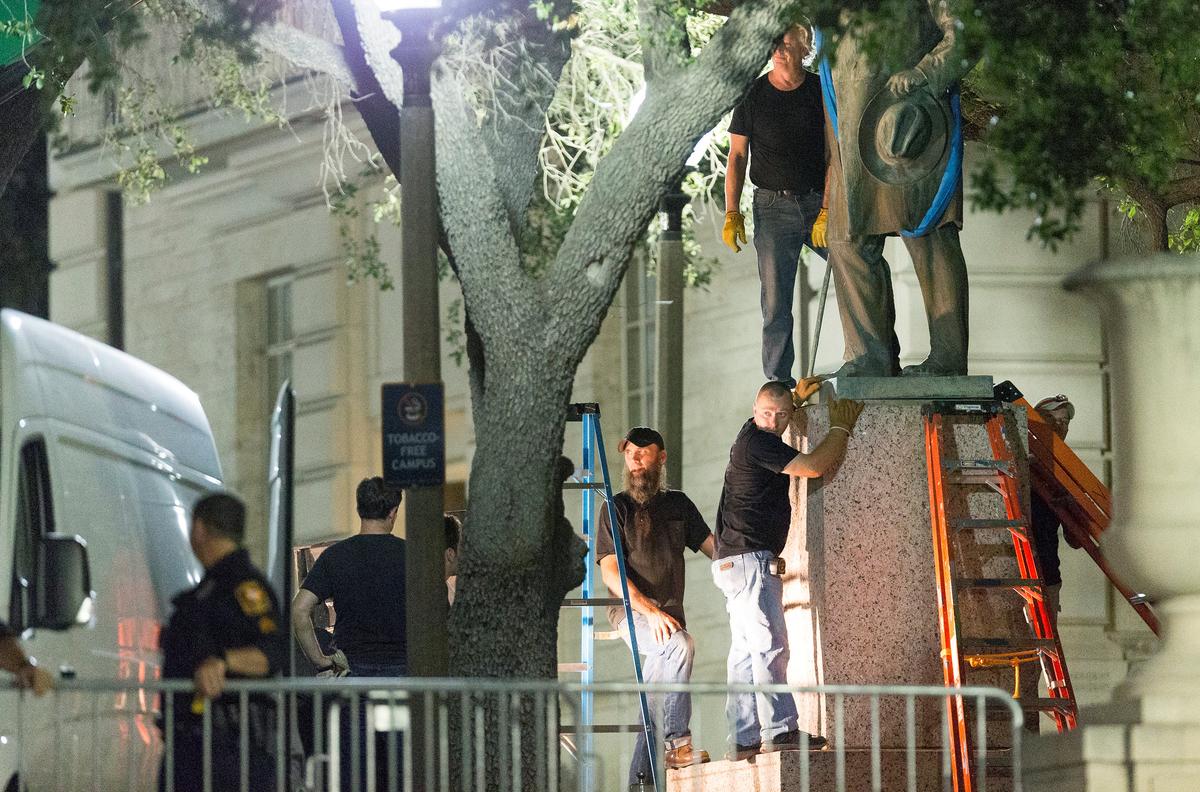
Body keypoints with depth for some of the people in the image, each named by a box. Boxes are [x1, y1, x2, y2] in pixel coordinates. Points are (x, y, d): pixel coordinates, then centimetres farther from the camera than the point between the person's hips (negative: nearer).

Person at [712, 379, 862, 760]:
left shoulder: (751, 435, 17)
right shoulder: (757, 443, -14)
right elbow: (812, 467, -19)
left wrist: (796, 397, 35)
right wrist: (841, 428, -5)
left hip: (737, 561, 11)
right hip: (748, 558, -11)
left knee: (746, 651, 7)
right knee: (770, 646, -15)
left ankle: (743, 738, 5)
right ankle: (779, 729, -21)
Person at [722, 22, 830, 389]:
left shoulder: (822, 91, 2)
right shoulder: (753, 95, 3)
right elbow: (737, 156, 6)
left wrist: (827, 211, -11)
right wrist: (732, 214, -2)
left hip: (819, 203, 1)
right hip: (773, 205, -1)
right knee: (776, 302, -4)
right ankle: (778, 379, 0)